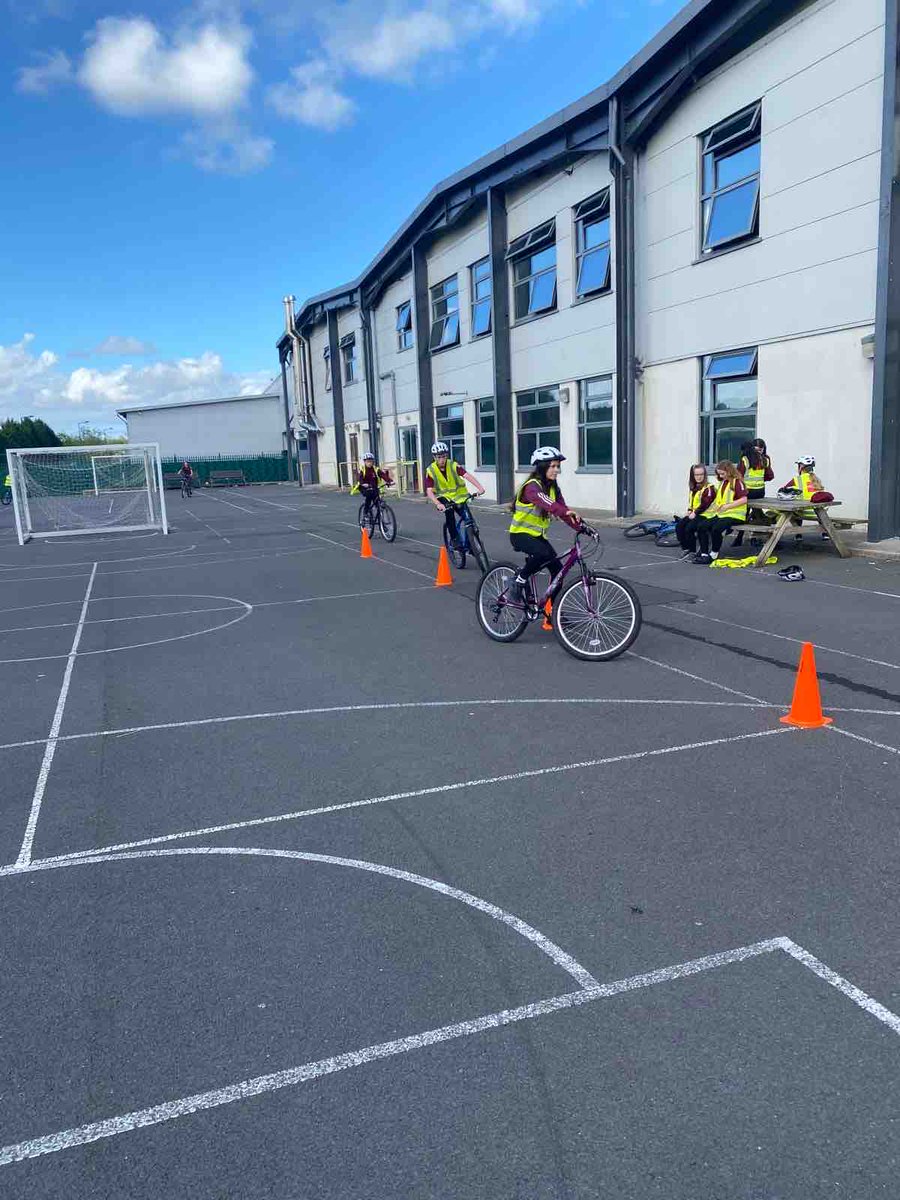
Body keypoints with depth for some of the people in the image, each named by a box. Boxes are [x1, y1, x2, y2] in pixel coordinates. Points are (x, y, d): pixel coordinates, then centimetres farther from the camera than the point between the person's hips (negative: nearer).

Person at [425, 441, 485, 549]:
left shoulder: (453, 466, -13)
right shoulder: (430, 471, -13)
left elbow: (467, 475, -27)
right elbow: (429, 491, -22)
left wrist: (479, 488, -43)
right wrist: (438, 504, -40)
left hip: (458, 495, 1)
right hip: (443, 497, -1)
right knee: (449, 511, -32)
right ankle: (454, 539, -18)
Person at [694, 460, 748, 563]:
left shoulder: (737, 482, -7)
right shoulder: (722, 482, 19)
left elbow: (744, 499, -16)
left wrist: (727, 506, -18)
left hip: (735, 514, -8)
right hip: (720, 513, 8)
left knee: (716, 528, -31)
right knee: (701, 526, -12)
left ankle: (713, 555, -16)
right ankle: (704, 554, -12)